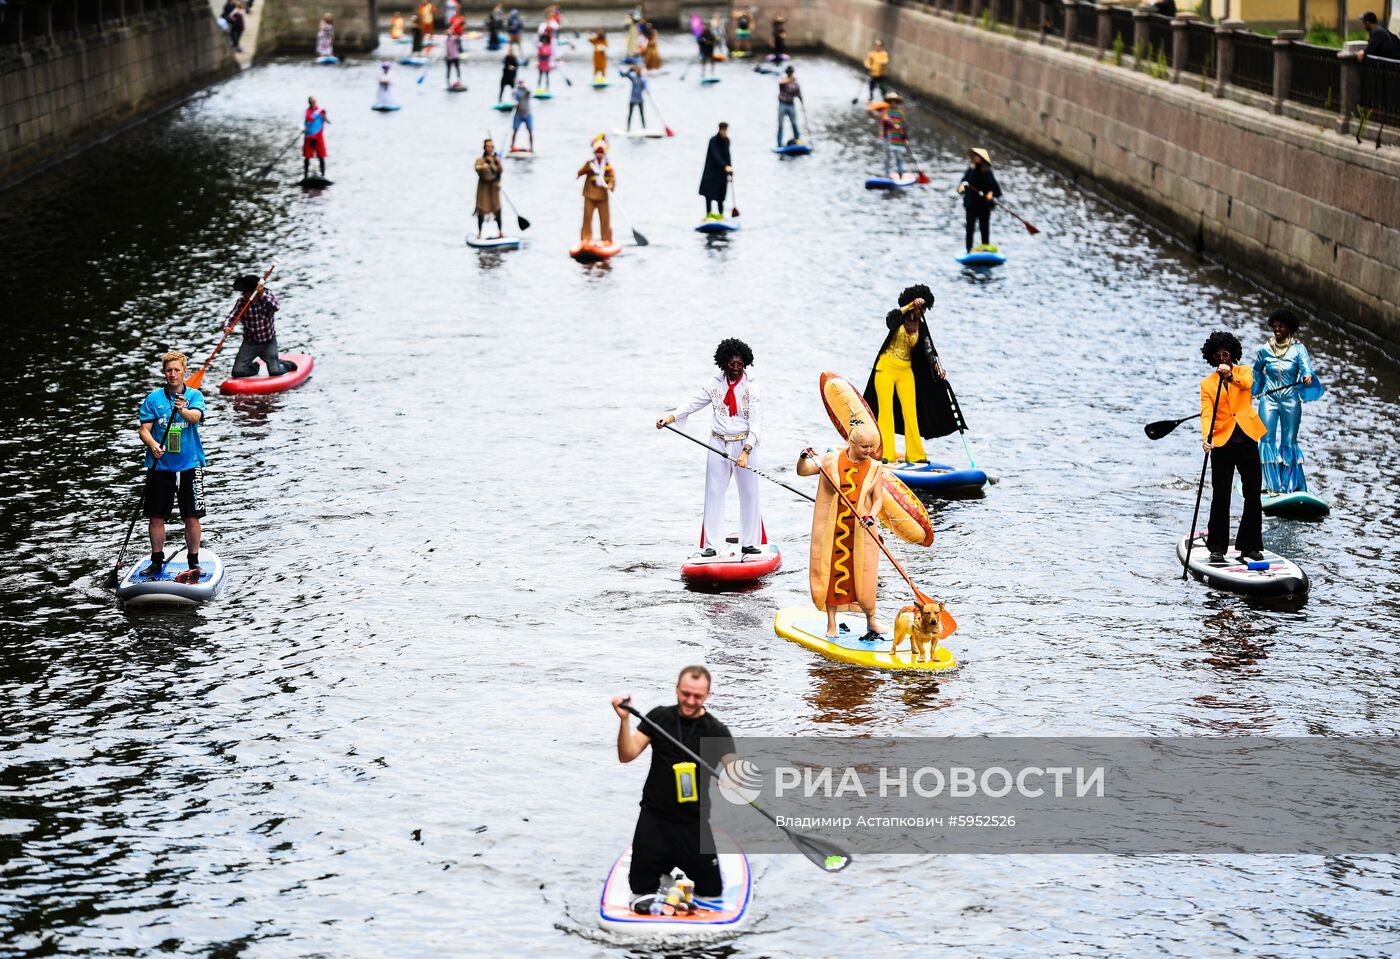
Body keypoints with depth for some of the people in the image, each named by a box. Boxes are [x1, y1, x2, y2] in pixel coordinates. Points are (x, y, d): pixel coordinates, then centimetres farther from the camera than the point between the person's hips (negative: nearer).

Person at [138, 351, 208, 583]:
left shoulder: (195, 396, 1)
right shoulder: (153, 398, 3)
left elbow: (196, 416, -19)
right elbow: (144, 429, -1)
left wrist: (182, 410, -40)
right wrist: (152, 444, -22)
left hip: (189, 465, -1)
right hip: (160, 466, 1)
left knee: (191, 517, 1)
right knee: (156, 517, 6)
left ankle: (194, 563, 12)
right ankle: (157, 561, 21)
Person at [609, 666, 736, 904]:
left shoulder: (716, 731, -8)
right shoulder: (659, 717, -4)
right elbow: (627, 755, -9)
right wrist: (625, 719, -24)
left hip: (694, 823, 0)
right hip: (654, 818, 0)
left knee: (712, 890, 4)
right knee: (641, 885, -2)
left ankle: (679, 864, 35)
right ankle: (665, 864, 32)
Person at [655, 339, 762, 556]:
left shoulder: (750, 388, -6)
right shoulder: (714, 384, 2)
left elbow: (755, 424, -12)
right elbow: (692, 404, -1)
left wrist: (745, 452, -23)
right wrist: (669, 418, -17)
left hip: (743, 445, -1)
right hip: (718, 444, 2)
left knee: (749, 493, 3)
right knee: (714, 493, 1)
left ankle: (749, 543, 13)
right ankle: (710, 544, 6)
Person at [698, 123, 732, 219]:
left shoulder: (726, 141, 6)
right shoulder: (713, 141, -14)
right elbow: (716, 155, -27)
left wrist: (730, 172, 13)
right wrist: (725, 166, -41)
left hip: (722, 172, 6)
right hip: (712, 171, -6)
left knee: (720, 193, 8)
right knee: (709, 193, -9)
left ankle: (720, 214, 15)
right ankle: (708, 214, -7)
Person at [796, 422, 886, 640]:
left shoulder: (875, 468, 1)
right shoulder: (832, 460, -2)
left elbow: (878, 499, 0)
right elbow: (802, 471, 3)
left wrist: (871, 516, -19)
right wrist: (804, 458, -19)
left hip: (860, 531, 0)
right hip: (831, 529, 0)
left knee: (863, 575, 0)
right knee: (831, 573, 3)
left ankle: (871, 620, 20)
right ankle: (831, 624, 14)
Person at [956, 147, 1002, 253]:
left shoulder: (987, 173, 0)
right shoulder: (970, 171, 4)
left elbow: (996, 187, -1)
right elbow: (963, 182, -4)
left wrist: (991, 193, -20)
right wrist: (961, 186, -27)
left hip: (984, 204, -1)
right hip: (971, 204, 1)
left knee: (984, 227, 1)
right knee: (970, 226, -1)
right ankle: (969, 250, 2)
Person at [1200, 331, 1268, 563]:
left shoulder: (1244, 371, 9)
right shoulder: (1207, 384, 7)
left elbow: (1247, 383, -16)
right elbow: (1207, 413, -7)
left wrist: (1230, 375, -36)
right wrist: (1206, 437, -25)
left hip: (1247, 439, 1)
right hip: (1222, 442, -1)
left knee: (1253, 495, 5)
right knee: (1221, 497, -1)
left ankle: (1250, 546, 15)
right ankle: (1217, 548, 6)